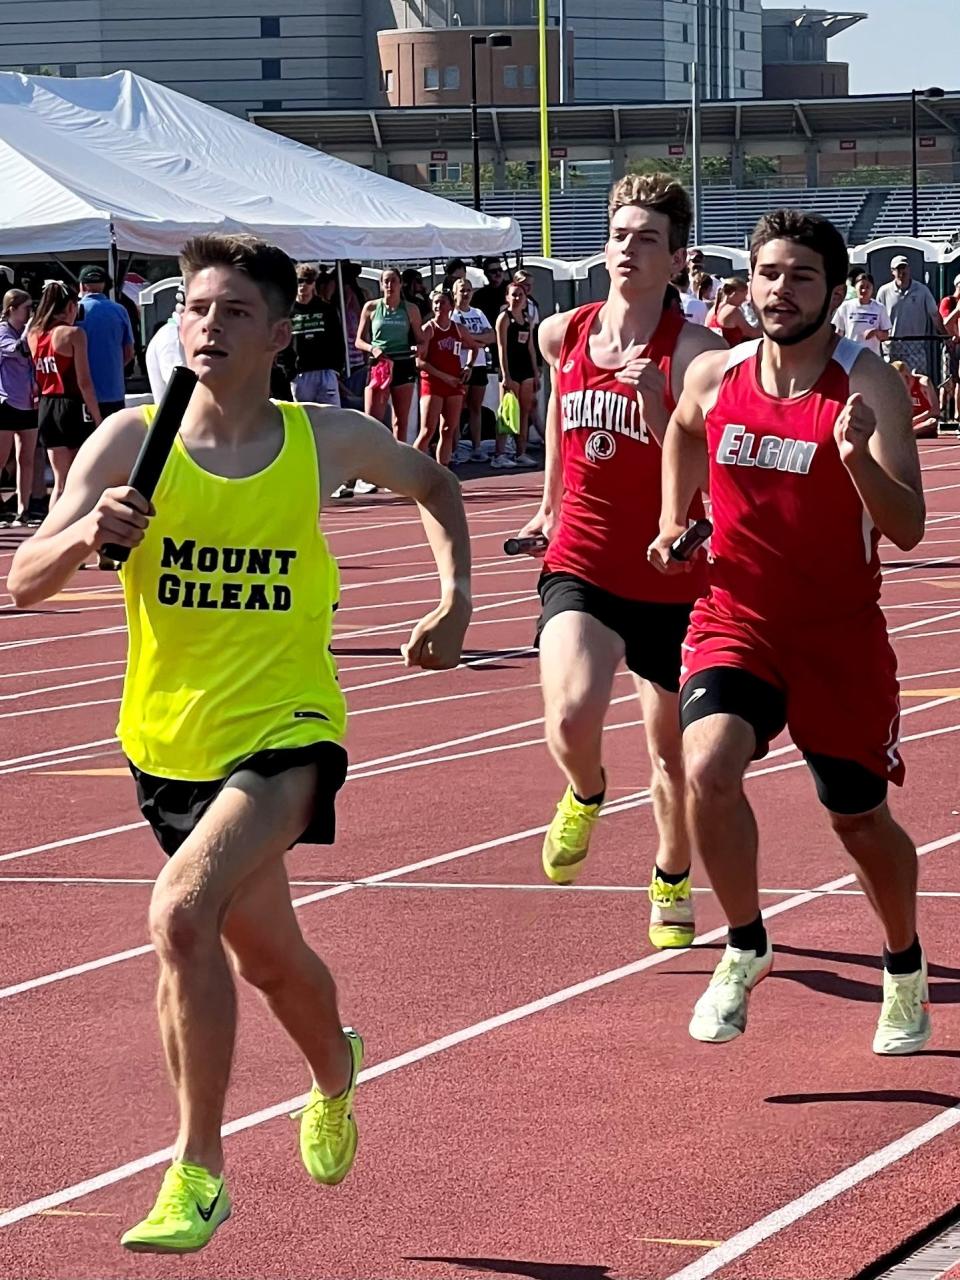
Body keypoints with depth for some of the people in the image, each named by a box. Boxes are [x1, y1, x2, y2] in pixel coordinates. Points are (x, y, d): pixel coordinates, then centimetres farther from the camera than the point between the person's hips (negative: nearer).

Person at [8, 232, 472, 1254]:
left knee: (182, 912, -27)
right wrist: (86, 534, -32)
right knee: (266, 956, 20)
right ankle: (336, 1075, 55)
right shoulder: (131, 441, -8)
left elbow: (433, 485, 15)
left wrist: (455, 602, 3)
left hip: (283, 734, -3)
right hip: (170, 741, 3)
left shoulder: (329, 440, -7)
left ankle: (197, 1173, -15)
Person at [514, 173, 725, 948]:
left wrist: (655, 407, -33)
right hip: (581, 566, 1)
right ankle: (586, 796, 12)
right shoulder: (563, 336, 0)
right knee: (571, 719, -24)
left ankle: (672, 884, 40)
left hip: (669, 578, -1)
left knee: (673, 752, 13)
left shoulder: (694, 351, -13)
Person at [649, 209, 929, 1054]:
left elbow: (908, 531, -22)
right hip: (737, 619, 2)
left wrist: (858, 456, -38)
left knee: (861, 820, 11)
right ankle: (745, 949, -2)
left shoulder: (869, 387, -14)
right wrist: (673, 519, 14)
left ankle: (906, 969, 39)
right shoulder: (714, 377, -3)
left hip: (840, 634, -2)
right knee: (708, 768, -24)